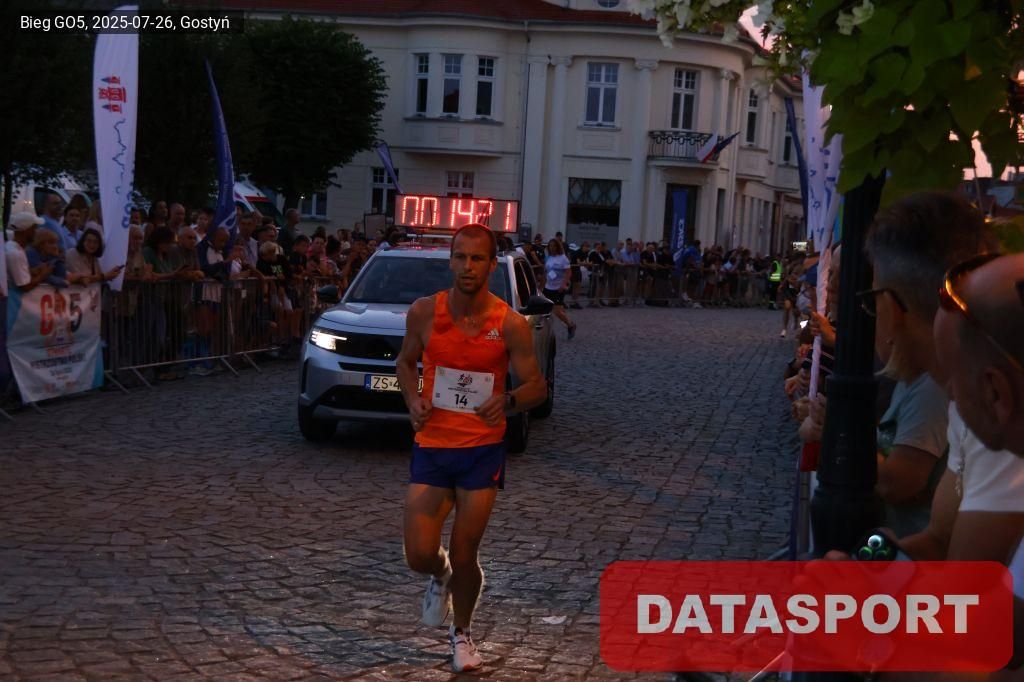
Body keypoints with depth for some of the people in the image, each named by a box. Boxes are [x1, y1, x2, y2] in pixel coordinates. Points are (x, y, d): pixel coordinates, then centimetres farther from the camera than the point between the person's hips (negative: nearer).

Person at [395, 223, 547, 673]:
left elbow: (537, 387, -4)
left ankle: (462, 632, 34)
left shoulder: (510, 324, -11)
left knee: (465, 556, 5)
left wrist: (508, 400, -26)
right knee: (419, 556, -4)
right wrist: (413, 399, -8)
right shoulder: (424, 312, -6)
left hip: (483, 451, -1)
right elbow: (406, 361, 12)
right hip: (431, 448, 1)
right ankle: (440, 576, 35)